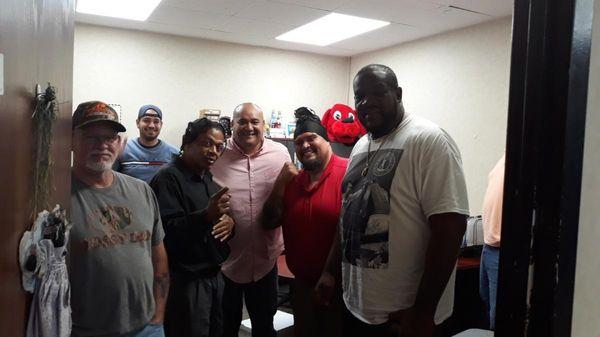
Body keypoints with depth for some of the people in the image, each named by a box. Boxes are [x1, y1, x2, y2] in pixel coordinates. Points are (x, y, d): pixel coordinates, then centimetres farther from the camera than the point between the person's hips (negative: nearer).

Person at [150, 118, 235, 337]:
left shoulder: (209, 178, 12)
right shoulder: (168, 178, -14)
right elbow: (167, 230, -25)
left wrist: (229, 223, -5)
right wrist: (206, 215, -38)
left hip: (215, 275, 8)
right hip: (185, 281, -8)